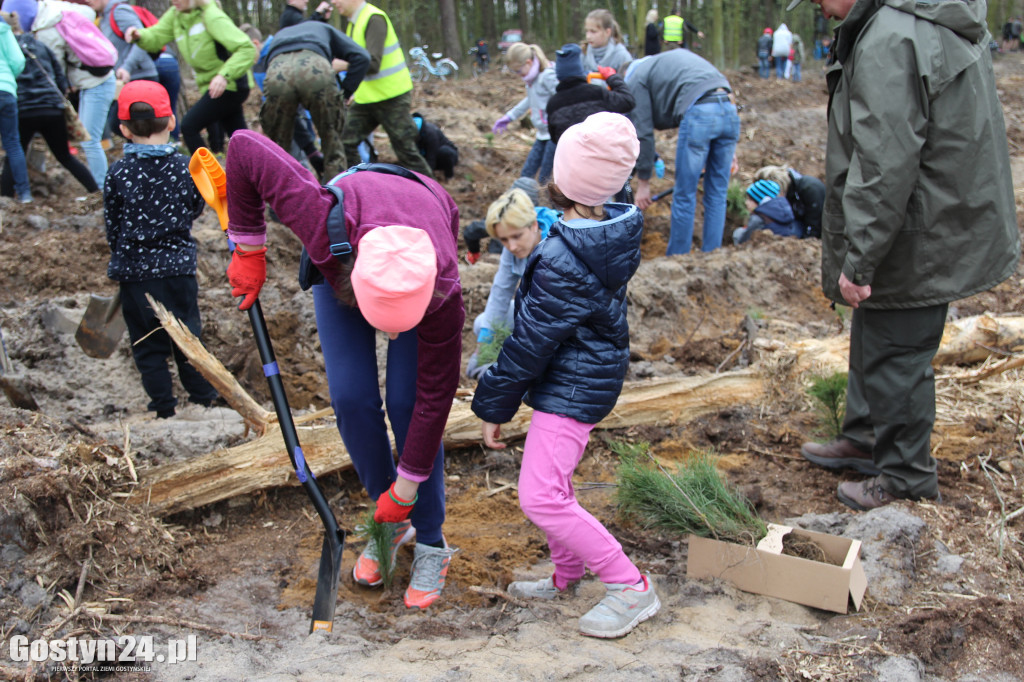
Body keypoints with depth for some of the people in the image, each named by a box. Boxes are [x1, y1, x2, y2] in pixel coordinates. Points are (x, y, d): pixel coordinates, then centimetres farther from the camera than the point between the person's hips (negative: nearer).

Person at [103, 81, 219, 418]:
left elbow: (112, 226, 0)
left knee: (147, 344, 10)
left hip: (134, 272, -1)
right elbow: (196, 208, 7)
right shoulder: (184, 167, -8)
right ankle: (203, 399, 22)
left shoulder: (118, 173, -9)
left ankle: (164, 409, 15)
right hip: (178, 266, 1)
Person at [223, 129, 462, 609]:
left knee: (407, 402, -12)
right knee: (351, 399, -8)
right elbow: (245, 146, -36)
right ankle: (389, 524, 13)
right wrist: (248, 249, -26)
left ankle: (430, 543, 5)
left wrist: (406, 489, -20)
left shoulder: (442, 294, -43)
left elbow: (435, 397, -30)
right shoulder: (325, 225, -47)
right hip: (338, 261, 2)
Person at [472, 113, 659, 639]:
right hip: (594, 373, 10)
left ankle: (631, 588, -3)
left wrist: (494, 404, -8)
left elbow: (531, 343, -20)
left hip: (570, 389, -10)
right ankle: (567, 575, 39)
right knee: (552, 479, 23)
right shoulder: (615, 231, 0)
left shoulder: (562, 262, -28)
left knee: (541, 497, -11)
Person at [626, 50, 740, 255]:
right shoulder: (678, 56, 34)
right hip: (730, 108, 7)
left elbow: (644, 134, 8)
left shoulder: (637, 78, 14)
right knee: (717, 194, 15)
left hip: (699, 113, -7)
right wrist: (727, 151, 27)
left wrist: (643, 182, 14)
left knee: (684, 197, 5)